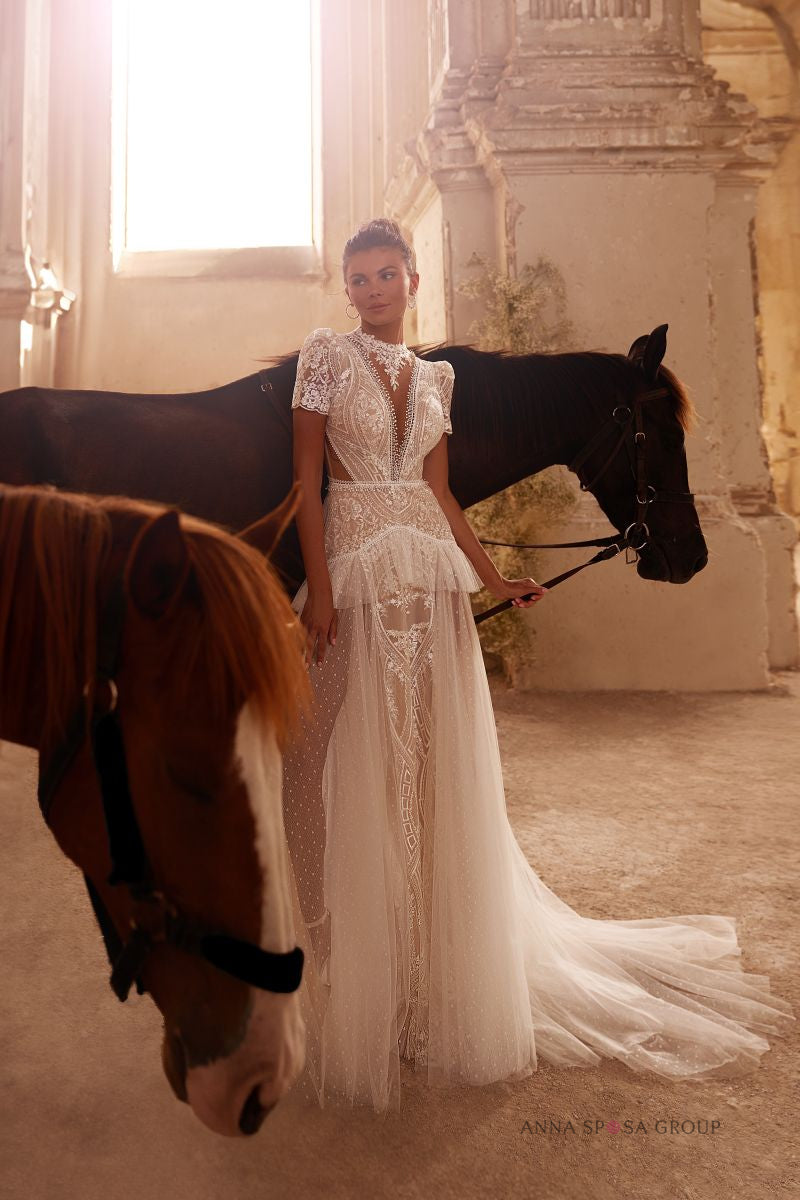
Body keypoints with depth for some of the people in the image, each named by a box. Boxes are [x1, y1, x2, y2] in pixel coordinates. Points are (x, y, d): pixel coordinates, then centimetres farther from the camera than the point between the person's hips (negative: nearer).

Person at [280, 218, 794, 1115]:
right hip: (357, 577, -3)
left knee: (442, 771, 7)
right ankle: (366, 977, 21)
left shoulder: (435, 377, 14)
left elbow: (439, 494, 14)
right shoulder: (325, 356, 3)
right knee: (362, 773, 2)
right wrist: (317, 592, -13)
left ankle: (444, 966, 27)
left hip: (433, 581, 4)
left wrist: (495, 580, 9)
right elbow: (308, 480, -4)